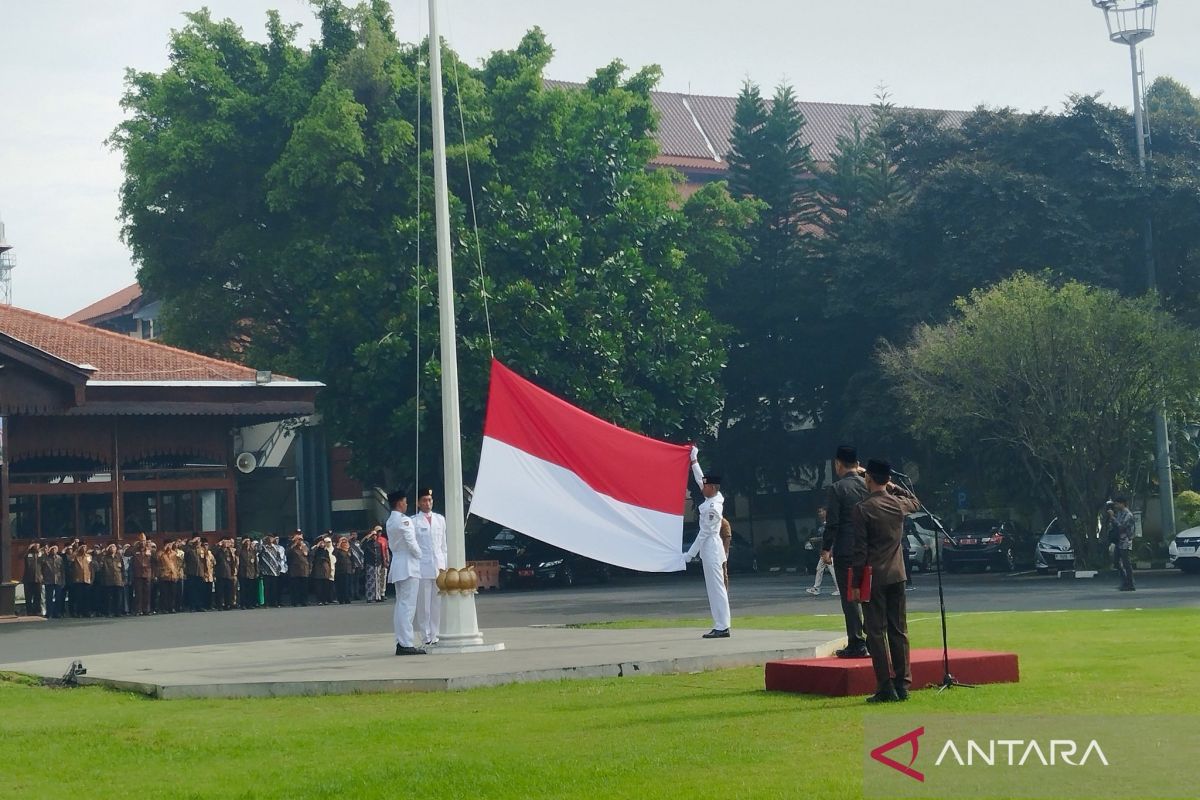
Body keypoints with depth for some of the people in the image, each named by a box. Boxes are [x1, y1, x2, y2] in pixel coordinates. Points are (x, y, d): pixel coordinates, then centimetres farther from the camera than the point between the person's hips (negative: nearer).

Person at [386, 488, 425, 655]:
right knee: (408, 605, -10)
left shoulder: (390, 521, 15)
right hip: (408, 565, -10)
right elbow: (411, 543, -18)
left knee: (400, 605, 11)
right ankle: (406, 644, -13)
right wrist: (419, 555, -1)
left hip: (396, 564, 10)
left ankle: (401, 642, 10)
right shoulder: (403, 521, -13)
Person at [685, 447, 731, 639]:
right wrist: (694, 460, 27)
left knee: (716, 588, -8)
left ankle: (722, 627, -8)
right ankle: (720, 626, 12)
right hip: (710, 550, 10)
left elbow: (704, 532, -16)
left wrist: (690, 554, -12)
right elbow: (700, 479, 22)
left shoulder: (712, 507, -18)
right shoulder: (715, 498, 8)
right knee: (714, 589, 10)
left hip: (711, 549, -10)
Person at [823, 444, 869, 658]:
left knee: (850, 597, -2)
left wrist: (826, 549, -3)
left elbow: (832, 523, -12)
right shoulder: (868, 485, 5)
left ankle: (856, 644, -3)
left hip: (845, 551, -6)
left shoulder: (837, 488, -11)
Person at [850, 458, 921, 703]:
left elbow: (859, 550, -13)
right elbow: (915, 503, 30)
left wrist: (856, 582, -7)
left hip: (873, 578, -5)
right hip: (897, 576, 5)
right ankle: (902, 685, 10)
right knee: (899, 631, 10)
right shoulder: (899, 504, 3)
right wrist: (894, 487, 24)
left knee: (876, 632, -2)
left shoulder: (862, 510, -12)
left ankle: (886, 688, -5)